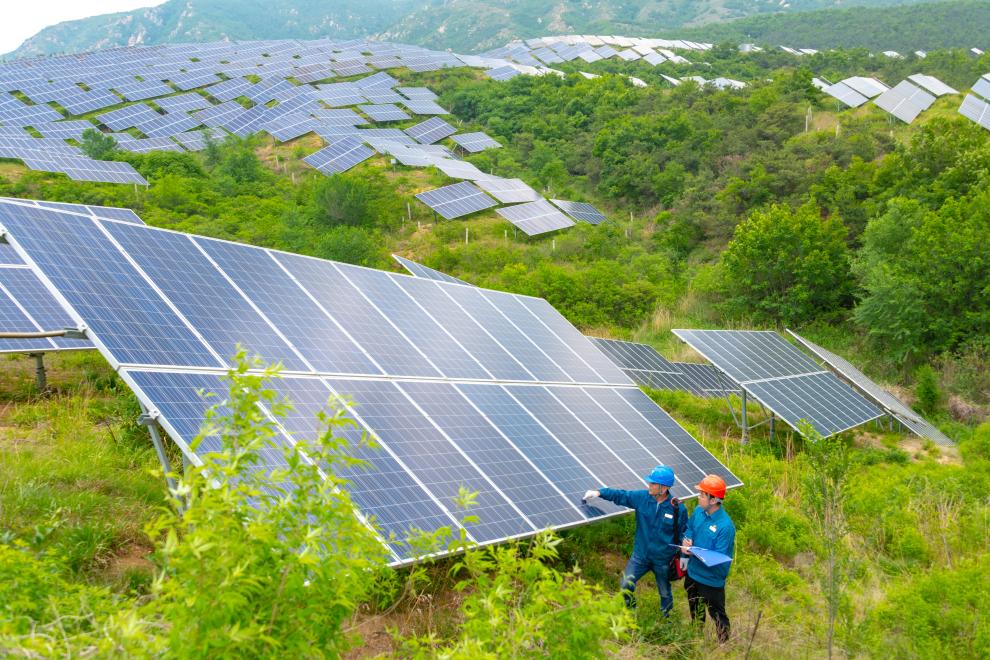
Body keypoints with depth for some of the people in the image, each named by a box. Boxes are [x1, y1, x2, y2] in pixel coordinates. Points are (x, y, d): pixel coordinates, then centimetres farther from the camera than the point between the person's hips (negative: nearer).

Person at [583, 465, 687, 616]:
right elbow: (620, 495, -5)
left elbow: (683, 534, -5)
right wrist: (599, 493, -17)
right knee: (626, 586, 2)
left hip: (663, 560, -2)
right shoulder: (642, 497, -12)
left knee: (665, 593, 17)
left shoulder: (678, 509, -17)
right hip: (640, 555, 2)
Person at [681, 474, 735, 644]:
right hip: (693, 572, 8)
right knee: (695, 610, 29)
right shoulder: (699, 511, -8)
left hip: (711, 579, -8)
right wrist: (687, 539, -10)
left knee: (717, 615, 10)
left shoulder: (725, 526, -30)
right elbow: (689, 528, 11)